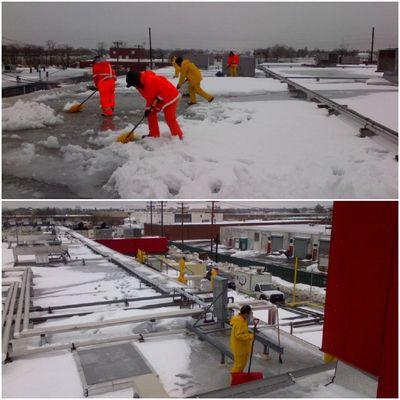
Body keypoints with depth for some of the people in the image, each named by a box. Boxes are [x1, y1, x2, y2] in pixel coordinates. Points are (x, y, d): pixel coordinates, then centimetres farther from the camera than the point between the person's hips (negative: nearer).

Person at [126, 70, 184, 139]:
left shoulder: (151, 80, -31)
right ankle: (154, 134, 21)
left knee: (170, 119, -13)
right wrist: (148, 108, -5)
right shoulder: (140, 85, 1)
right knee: (151, 113, 11)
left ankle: (178, 137, -1)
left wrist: (158, 99, -24)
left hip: (170, 98, -10)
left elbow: (165, 89, -29)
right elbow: (149, 97, 7)